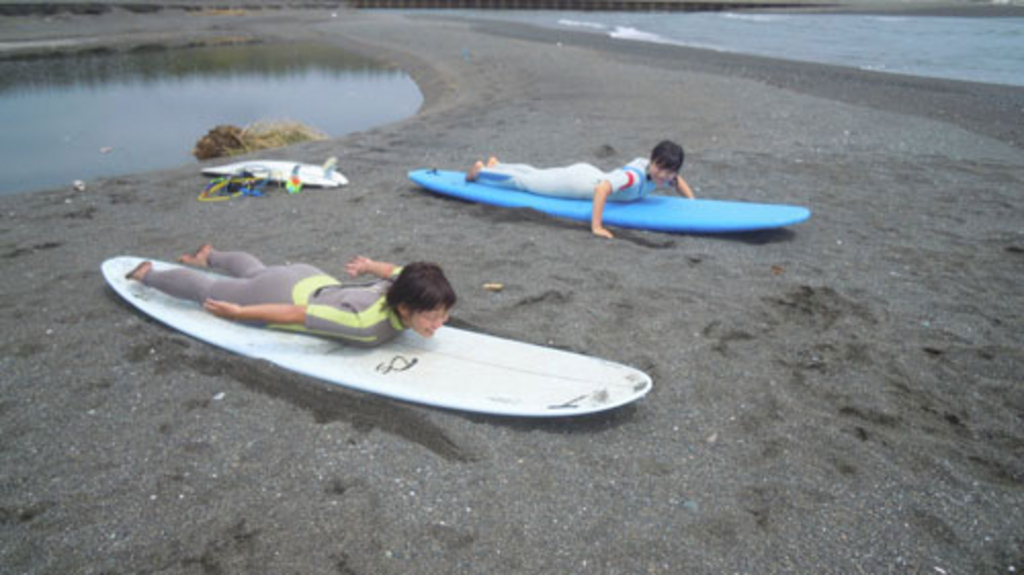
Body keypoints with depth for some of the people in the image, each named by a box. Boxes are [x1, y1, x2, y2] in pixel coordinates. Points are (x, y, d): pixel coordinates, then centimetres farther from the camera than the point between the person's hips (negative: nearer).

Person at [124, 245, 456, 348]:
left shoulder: (404, 286, -25)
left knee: (255, 272, 39)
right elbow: (294, 313, -40)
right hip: (285, 296, -6)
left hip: (316, 281, 6)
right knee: (205, 290, 24)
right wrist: (238, 312, -28)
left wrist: (369, 266, 17)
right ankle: (147, 274, 52)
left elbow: (394, 270, -2)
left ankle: (209, 255, 68)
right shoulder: (367, 322, -46)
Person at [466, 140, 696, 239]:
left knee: (536, 176, 27)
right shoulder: (633, 176, -39)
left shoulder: (663, 173, -11)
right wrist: (596, 227, -49)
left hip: (589, 174, 7)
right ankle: (481, 171, 32)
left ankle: (495, 166, 47)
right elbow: (601, 189, -50)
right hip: (579, 182, -7)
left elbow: (678, 181, 12)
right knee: (524, 181, 11)